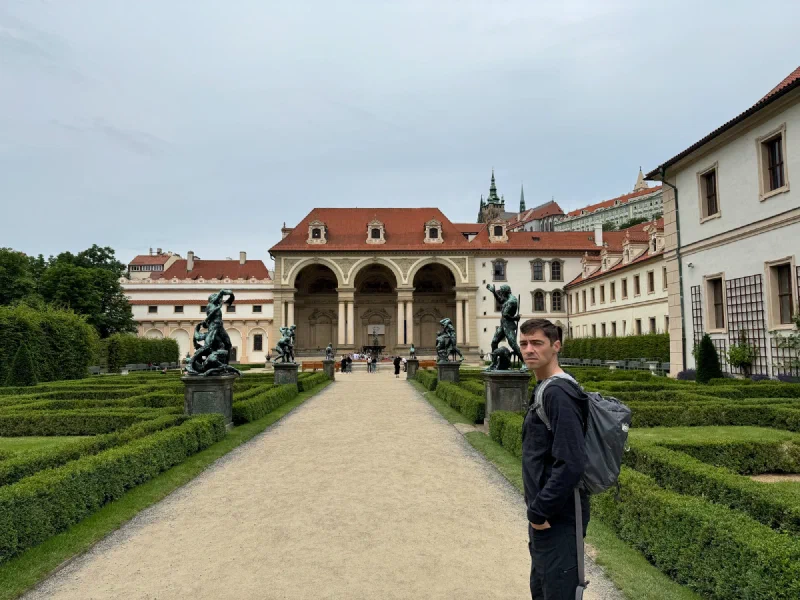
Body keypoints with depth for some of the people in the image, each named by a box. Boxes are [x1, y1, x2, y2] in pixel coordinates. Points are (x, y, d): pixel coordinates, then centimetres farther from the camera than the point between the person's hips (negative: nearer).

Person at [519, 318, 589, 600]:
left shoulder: (559, 394, -21)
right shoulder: (544, 390, 8)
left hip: (557, 519, -9)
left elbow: (570, 463, -28)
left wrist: (539, 511, -20)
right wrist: (537, 510, 14)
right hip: (545, 515, 9)